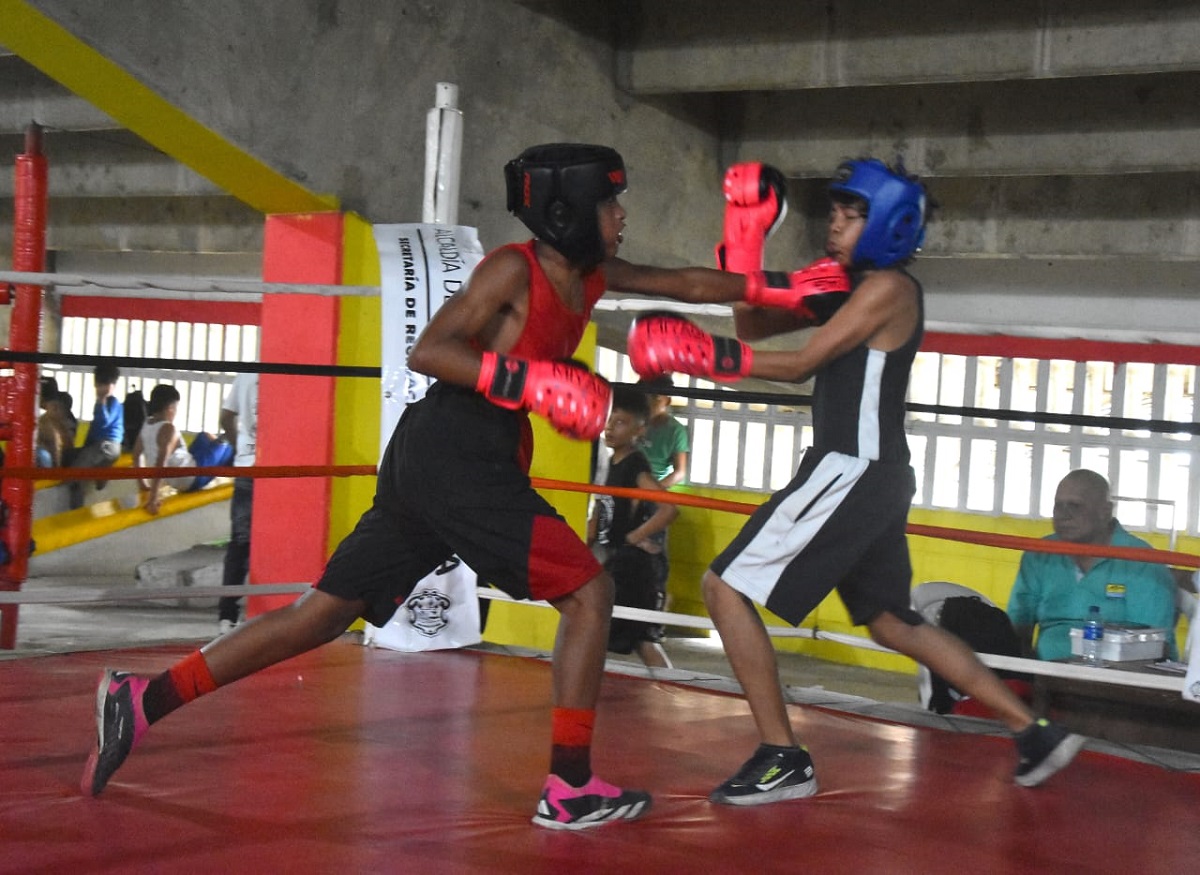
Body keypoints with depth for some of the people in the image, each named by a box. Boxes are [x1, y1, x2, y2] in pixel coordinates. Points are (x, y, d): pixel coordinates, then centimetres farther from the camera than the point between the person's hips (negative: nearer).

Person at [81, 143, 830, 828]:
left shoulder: (591, 277, 16)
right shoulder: (514, 269, -9)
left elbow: (687, 284, 24)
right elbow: (427, 351, -15)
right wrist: (530, 382, -22)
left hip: (477, 468, 9)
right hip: (451, 459, -9)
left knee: (324, 613, 7)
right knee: (590, 592, -2)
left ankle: (144, 700, 5)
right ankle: (570, 788, 0)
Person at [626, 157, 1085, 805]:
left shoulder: (888, 287, -10)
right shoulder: (846, 287, 17)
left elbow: (800, 363, -17)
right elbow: (755, 328, 16)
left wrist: (705, 357, -20)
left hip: (853, 471, -10)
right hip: (870, 477, 10)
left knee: (724, 587, -10)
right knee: (893, 624, 19)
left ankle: (782, 760, -9)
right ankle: (1035, 733, 22)